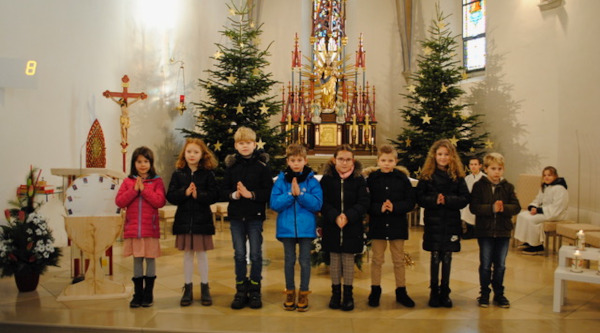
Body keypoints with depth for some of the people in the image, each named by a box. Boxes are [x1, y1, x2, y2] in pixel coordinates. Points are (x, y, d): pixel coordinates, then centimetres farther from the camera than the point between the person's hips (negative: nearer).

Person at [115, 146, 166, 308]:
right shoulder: (128, 181, 6)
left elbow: (160, 202, -12)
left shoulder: (157, 181, 1)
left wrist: (144, 189, -14)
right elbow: (119, 201, -3)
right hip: (133, 227, 2)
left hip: (150, 228, -2)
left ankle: (148, 293, 16)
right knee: (137, 259, 9)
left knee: (150, 258, 5)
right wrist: (134, 189, -12)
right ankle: (138, 293, 18)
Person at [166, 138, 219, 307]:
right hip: (184, 220, 1)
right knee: (187, 254, 10)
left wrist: (198, 195, -23)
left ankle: (205, 289, 20)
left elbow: (214, 195, -10)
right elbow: (170, 196, -5)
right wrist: (185, 192, -20)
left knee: (201, 254, 7)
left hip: (202, 220, -1)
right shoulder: (178, 174, 2)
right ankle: (188, 289, 21)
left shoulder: (207, 174, -2)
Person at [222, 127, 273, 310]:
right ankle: (241, 291, 20)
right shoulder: (231, 166, 4)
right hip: (236, 216, 2)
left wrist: (251, 194, -20)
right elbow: (223, 191, 3)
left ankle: (255, 291, 17)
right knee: (239, 255, 9)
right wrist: (234, 194, -16)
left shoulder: (262, 166, -3)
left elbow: (269, 192, -8)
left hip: (255, 216, -2)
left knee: (256, 255, 5)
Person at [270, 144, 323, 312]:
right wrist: (290, 194, -17)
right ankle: (290, 292, 24)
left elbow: (317, 204, -10)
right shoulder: (281, 180, 0)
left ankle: (304, 293, 20)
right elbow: (274, 204, -7)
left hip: (306, 227, -1)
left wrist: (300, 194, -19)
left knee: (305, 261, 7)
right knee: (289, 260, 11)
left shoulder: (312, 181, -2)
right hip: (286, 227, 1)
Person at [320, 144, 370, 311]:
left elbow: (363, 203, -7)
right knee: (334, 260, 9)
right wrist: (335, 216, -21)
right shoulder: (327, 179, -2)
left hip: (352, 227, 0)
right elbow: (323, 203, -5)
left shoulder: (358, 179, -2)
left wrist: (348, 216, -20)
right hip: (331, 227, 1)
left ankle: (348, 294, 19)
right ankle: (335, 292, 22)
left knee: (348, 260, 6)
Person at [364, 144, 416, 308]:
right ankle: (375, 291, 23)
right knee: (377, 260, 10)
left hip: (397, 225, 1)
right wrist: (379, 208, -21)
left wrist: (395, 207, -18)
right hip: (377, 225, 0)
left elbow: (410, 202, -4)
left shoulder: (402, 178, -3)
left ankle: (401, 291, 24)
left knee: (399, 260, 12)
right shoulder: (371, 178, -5)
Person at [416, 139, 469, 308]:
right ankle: (434, 292, 18)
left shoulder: (457, 177, 2)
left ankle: (445, 292, 20)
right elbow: (420, 198, -4)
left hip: (451, 223, 1)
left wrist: (447, 200, -17)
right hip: (433, 222, -1)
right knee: (435, 257, 5)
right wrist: (434, 200, -20)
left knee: (447, 257, 7)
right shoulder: (427, 176, 0)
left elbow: (465, 199, -3)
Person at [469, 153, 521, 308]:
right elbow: (473, 207, -14)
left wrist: (504, 208, -22)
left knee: (500, 265, 11)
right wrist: (492, 208, -24)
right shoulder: (479, 186, -5)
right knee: (485, 265, 6)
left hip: (503, 232, 2)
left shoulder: (508, 187, 4)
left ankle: (499, 294, 25)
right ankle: (484, 294, 20)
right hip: (485, 231, -2)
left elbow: (516, 207, -4)